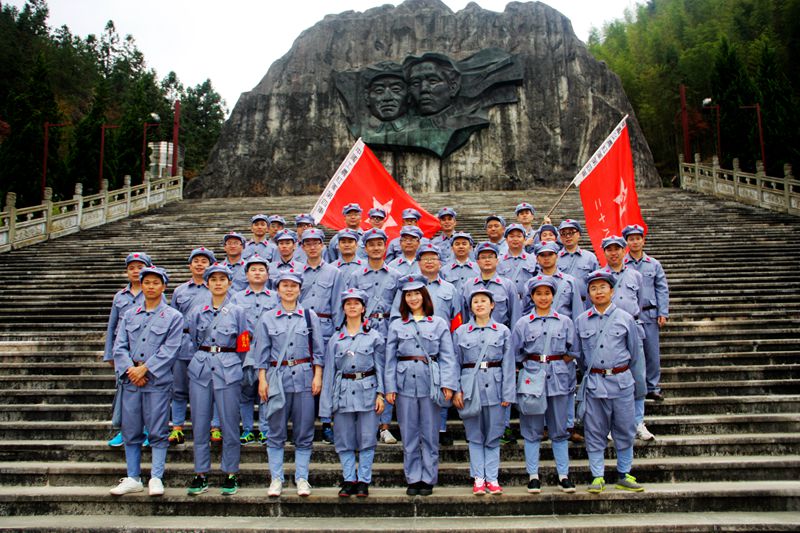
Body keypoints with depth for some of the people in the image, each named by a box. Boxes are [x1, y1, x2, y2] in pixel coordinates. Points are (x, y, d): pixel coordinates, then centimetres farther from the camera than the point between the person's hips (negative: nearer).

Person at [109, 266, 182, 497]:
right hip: (131, 379, 4)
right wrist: (130, 369, -9)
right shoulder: (129, 315, 13)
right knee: (131, 431, 8)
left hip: (158, 380, -4)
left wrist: (145, 368, -13)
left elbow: (170, 350, -8)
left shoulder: (173, 317, 1)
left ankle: (156, 478, 7)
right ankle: (133, 479, 17)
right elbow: (119, 346, 6)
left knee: (158, 432, -1)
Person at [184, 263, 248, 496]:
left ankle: (231, 475, 12)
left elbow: (243, 347, 7)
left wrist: (231, 365, 9)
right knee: (199, 424, 5)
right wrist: (203, 360, 13)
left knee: (229, 424, 1)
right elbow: (191, 342, 16)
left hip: (228, 371, -2)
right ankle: (200, 475, 15)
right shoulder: (197, 311, 10)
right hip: (200, 370, 2)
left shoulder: (237, 311, 4)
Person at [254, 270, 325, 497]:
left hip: (304, 376, 0)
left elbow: (318, 350, 6)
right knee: (276, 432, 4)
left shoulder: (310, 316, 6)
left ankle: (301, 478, 15)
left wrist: (317, 376, -1)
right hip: (277, 376, 0)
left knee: (304, 432, 4)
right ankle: (276, 479, 14)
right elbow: (262, 352, 6)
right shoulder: (267, 318, 6)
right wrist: (262, 379, 0)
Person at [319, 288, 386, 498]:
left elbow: (380, 367, 4)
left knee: (367, 439, 2)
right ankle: (349, 480, 17)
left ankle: (364, 481, 12)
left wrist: (380, 394, -4)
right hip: (343, 391, 2)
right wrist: (328, 402, 5)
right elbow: (329, 370, 8)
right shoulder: (336, 339, 8)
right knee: (344, 439, 6)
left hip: (367, 390, -2)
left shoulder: (374, 336, 4)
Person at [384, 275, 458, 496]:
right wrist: (390, 387, 0)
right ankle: (413, 479, 18)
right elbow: (390, 359, 6)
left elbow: (447, 356, 1)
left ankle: (428, 479, 17)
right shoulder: (396, 326, 8)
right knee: (409, 434, 7)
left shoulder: (439, 324, 5)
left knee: (430, 434, 5)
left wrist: (448, 384, -9)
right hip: (405, 382, 1)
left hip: (430, 382, -1)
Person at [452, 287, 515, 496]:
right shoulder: (461, 332, 6)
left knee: (493, 435, 5)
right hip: (470, 386, 0)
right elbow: (455, 363, 6)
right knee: (475, 435, 6)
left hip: (494, 386, 0)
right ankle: (478, 478, 13)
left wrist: (508, 393, -3)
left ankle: (492, 478, 14)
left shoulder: (503, 331, 5)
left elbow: (508, 364, 3)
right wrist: (456, 390, -4)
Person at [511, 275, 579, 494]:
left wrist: (557, 366, -3)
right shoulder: (523, 323, 5)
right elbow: (516, 354, 6)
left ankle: (563, 475, 15)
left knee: (560, 429, 7)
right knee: (532, 430, 3)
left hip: (559, 377, 1)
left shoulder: (565, 322, 6)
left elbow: (573, 351, 6)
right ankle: (533, 475, 11)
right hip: (532, 377, -1)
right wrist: (533, 368, -2)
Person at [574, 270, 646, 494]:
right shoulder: (581, 321, 4)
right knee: (595, 432, 5)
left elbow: (635, 354, 8)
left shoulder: (625, 318, 2)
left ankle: (625, 476, 21)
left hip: (622, 381, 0)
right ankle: (597, 477, 15)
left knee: (625, 430, 7)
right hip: (594, 384, 0)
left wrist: (640, 386, 10)